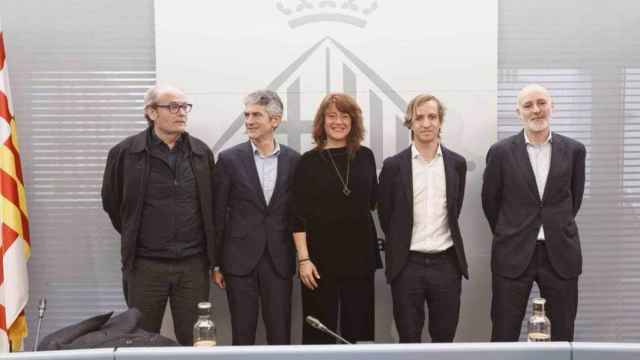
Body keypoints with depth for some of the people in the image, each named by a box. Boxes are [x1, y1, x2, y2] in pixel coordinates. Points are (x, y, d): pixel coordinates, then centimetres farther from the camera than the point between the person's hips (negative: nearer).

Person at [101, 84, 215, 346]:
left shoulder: (202, 153, 4)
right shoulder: (124, 152, -5)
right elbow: (111, 202, 8)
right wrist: (134, 238, 11)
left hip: (193, 264, 2)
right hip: (146, 264, -2)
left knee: (194, 341, 9)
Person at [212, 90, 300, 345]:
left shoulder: (293, 159, 2)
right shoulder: (229, 159, -2)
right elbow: (218, 215, 0)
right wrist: (216, 263, -1)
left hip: (279, 260, 1)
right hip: (240, 259, -1)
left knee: (280, 334, 7)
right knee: (242, 334, 8)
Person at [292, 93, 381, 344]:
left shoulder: (365, 157, 6)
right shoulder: (308, 161, -2)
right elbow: (299, 216, -4)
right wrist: (303, 258, -10)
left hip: (360, 255, 3)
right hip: (321, 257, -2)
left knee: (358, 328, 10)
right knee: (319, 331, 4)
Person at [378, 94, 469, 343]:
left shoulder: (457, 163, 4)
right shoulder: (394, 165, -3)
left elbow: (454, 211, 13)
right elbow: (385, 215, 5)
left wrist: (443, 240, 12)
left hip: (446, 263, 2)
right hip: (407, 265, -2)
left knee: (444, 338, 10)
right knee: (408, 340, 7)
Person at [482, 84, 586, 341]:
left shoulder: (574, 150, 2)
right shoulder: (501, 152, -3)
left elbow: (574, 198, 13)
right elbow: (490, 201, 7)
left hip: (561, 254, 2)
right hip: (513, 254, -1)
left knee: (562, 336, 9)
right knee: (504, 336, 6)